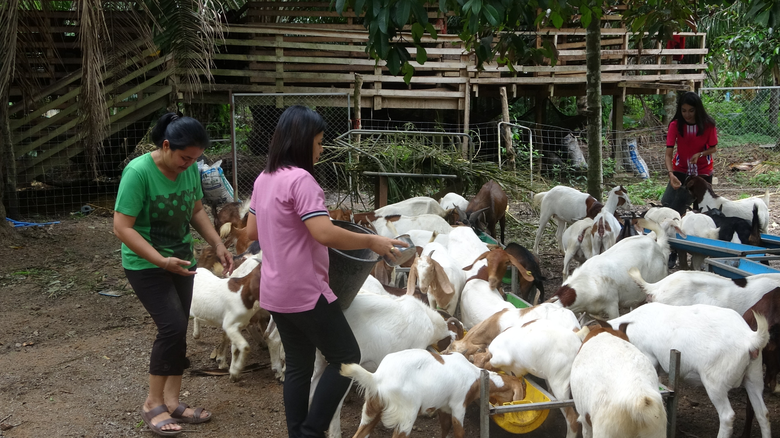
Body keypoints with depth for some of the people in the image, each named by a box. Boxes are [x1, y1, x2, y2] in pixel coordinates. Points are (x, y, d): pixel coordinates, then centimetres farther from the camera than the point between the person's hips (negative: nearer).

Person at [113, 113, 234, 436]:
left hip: (181, 261, 6)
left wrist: (218, 244, -1)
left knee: (178, 331, 8)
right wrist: (161, 261, -31)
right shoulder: (138, 172, -24)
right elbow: (122, 227, -24)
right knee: (173, 327, -14)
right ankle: (153, 404, 2)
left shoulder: (190, 169, -6)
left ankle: (172, 401, 20)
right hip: (146, 265, -6)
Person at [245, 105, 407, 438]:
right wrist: (372, 242, -16)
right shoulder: (300, 179, -19)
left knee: (298, 366, 15)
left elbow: (252, 231, 17)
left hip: (275, 292, 9)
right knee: (346, 357, 3)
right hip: (305, 292, -9)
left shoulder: (264, 179, 9)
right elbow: (326, 234, -26)